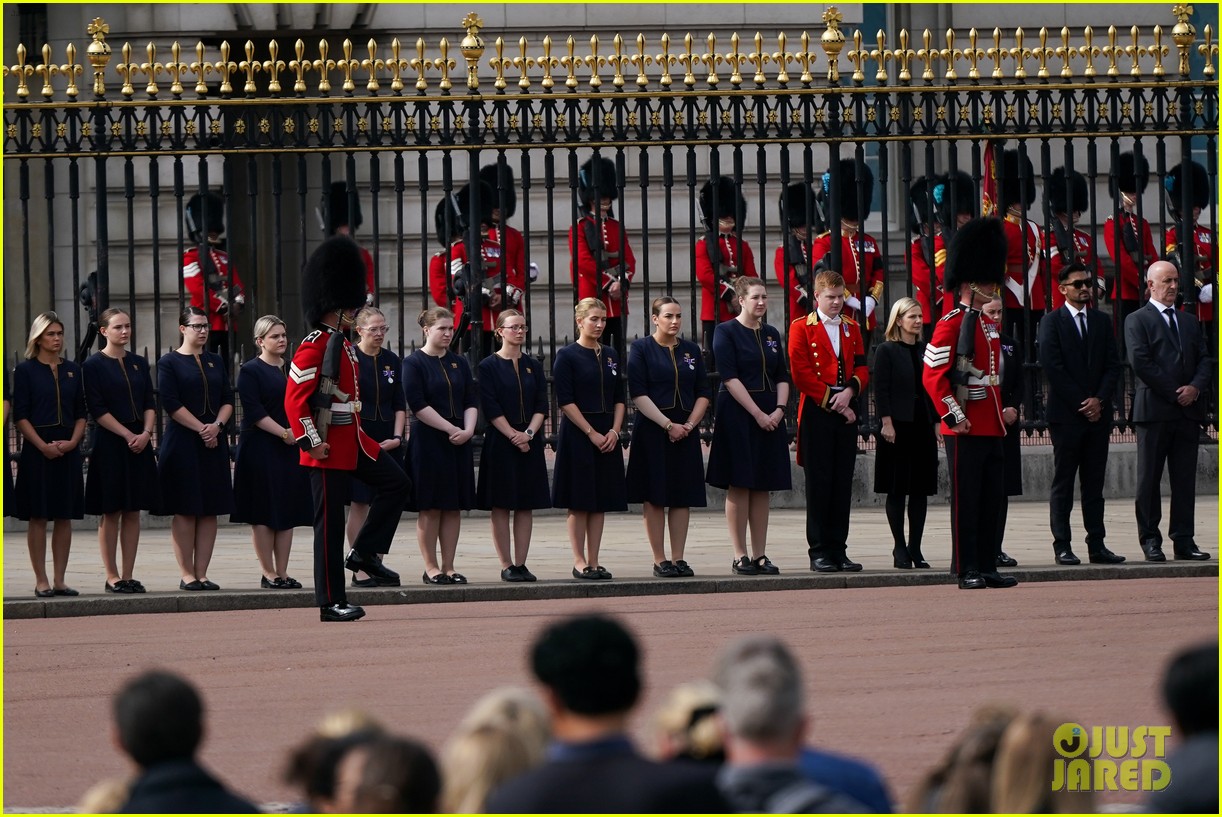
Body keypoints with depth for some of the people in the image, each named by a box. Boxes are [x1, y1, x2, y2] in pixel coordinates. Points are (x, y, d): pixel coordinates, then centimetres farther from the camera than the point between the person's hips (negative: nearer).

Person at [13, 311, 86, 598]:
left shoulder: (72, 370, 11)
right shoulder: (26, 370, -1)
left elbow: (81, 413, 11)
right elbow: (20, 415, -5)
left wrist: (73, 442, -6)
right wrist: (43, 445, -14)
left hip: (68, 452, 4)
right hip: (37, 452, -4)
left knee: (64, 517, 4)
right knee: (38, 517, -2)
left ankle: (59, 580, 7)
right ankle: (41, 581, 0)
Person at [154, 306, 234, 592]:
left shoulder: (215, 362, 13)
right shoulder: (169, 362, -2)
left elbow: (228, 399, 10)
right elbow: (171, 404, -10)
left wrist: (217, 424, -9)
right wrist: (202, 429, -14)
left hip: (214, 443, 5)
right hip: (182, 445, -5)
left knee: (210, 511, 3)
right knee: (185, 511, -4)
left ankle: (202, 573, 6)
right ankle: (187, 574, -1)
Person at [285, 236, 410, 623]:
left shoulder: (344, 346, 14)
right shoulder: (313, 347, -14)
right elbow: (294, 399, -20)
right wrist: (312, 442, -23)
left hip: (353, 442, 9)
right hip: (329, 446, -9)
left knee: (396, 483, 4)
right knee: (330, 520, -4)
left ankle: (365, 553, 10)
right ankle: (331, 603, 1)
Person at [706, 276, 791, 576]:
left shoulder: (772, 335, 13)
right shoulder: (727, 332, -5)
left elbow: (782, 377, 12)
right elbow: (730, 377, -12)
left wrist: (779, 409, -5)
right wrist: (758, 413, -16)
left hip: (769, 417, 6)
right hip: (737, 415, -6)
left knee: (761, 487, 6)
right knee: (739, 486, -4)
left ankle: (760, 554, 8)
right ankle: (740, 556, -1)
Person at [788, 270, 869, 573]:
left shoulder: (852, 329, 15)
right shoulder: (801, 328, 0)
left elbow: (862, 368, 10)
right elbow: (801, 373, -7)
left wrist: (850, 391, -10)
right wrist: (832, 401, -11)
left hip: (846, 412, 5)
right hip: (816, 411, -5)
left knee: (843, 483, 5)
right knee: (819, 483, -4)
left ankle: (838, 550, 8)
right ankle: (819, 552, -2)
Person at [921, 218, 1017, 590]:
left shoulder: (988, 326, 16)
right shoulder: (951, 325, -10)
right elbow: (933, 376, -16)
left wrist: (1001, 412, 18)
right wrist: (955, 416, -19)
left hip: (991, 429, 8)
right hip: (965, 431, -8)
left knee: (991, 500, 9)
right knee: (966, 501, -4)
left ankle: (987, 568, 14)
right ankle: (966, 571, 0)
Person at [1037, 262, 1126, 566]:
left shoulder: (1102, 322, 13)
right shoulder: (1052, 322, -1)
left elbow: (1113, 366, 9)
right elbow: (1052, 367, -9)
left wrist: (1099, 400, -6)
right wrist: (1081, 403, -11)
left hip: (1097, 414, 4)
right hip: (1066, 415, -4)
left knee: (1094, 483, 6)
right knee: (1063, 482, -2)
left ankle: (1097, 546, 6)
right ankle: (1062, 547, -1)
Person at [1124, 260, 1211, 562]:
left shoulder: (1189, 322, 18)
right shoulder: (1137, 321, 0)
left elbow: (1204, 359, 13)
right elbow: (1140, 363, -11)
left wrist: (1195, 387, -7)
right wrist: (1174, 392, -12)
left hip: (1188, 410, 5)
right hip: (1154, 409, -5)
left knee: (1185, 479, 4)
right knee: (1149, 478, 0)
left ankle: (1184, 539, 6)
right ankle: (1150, 540, 4)